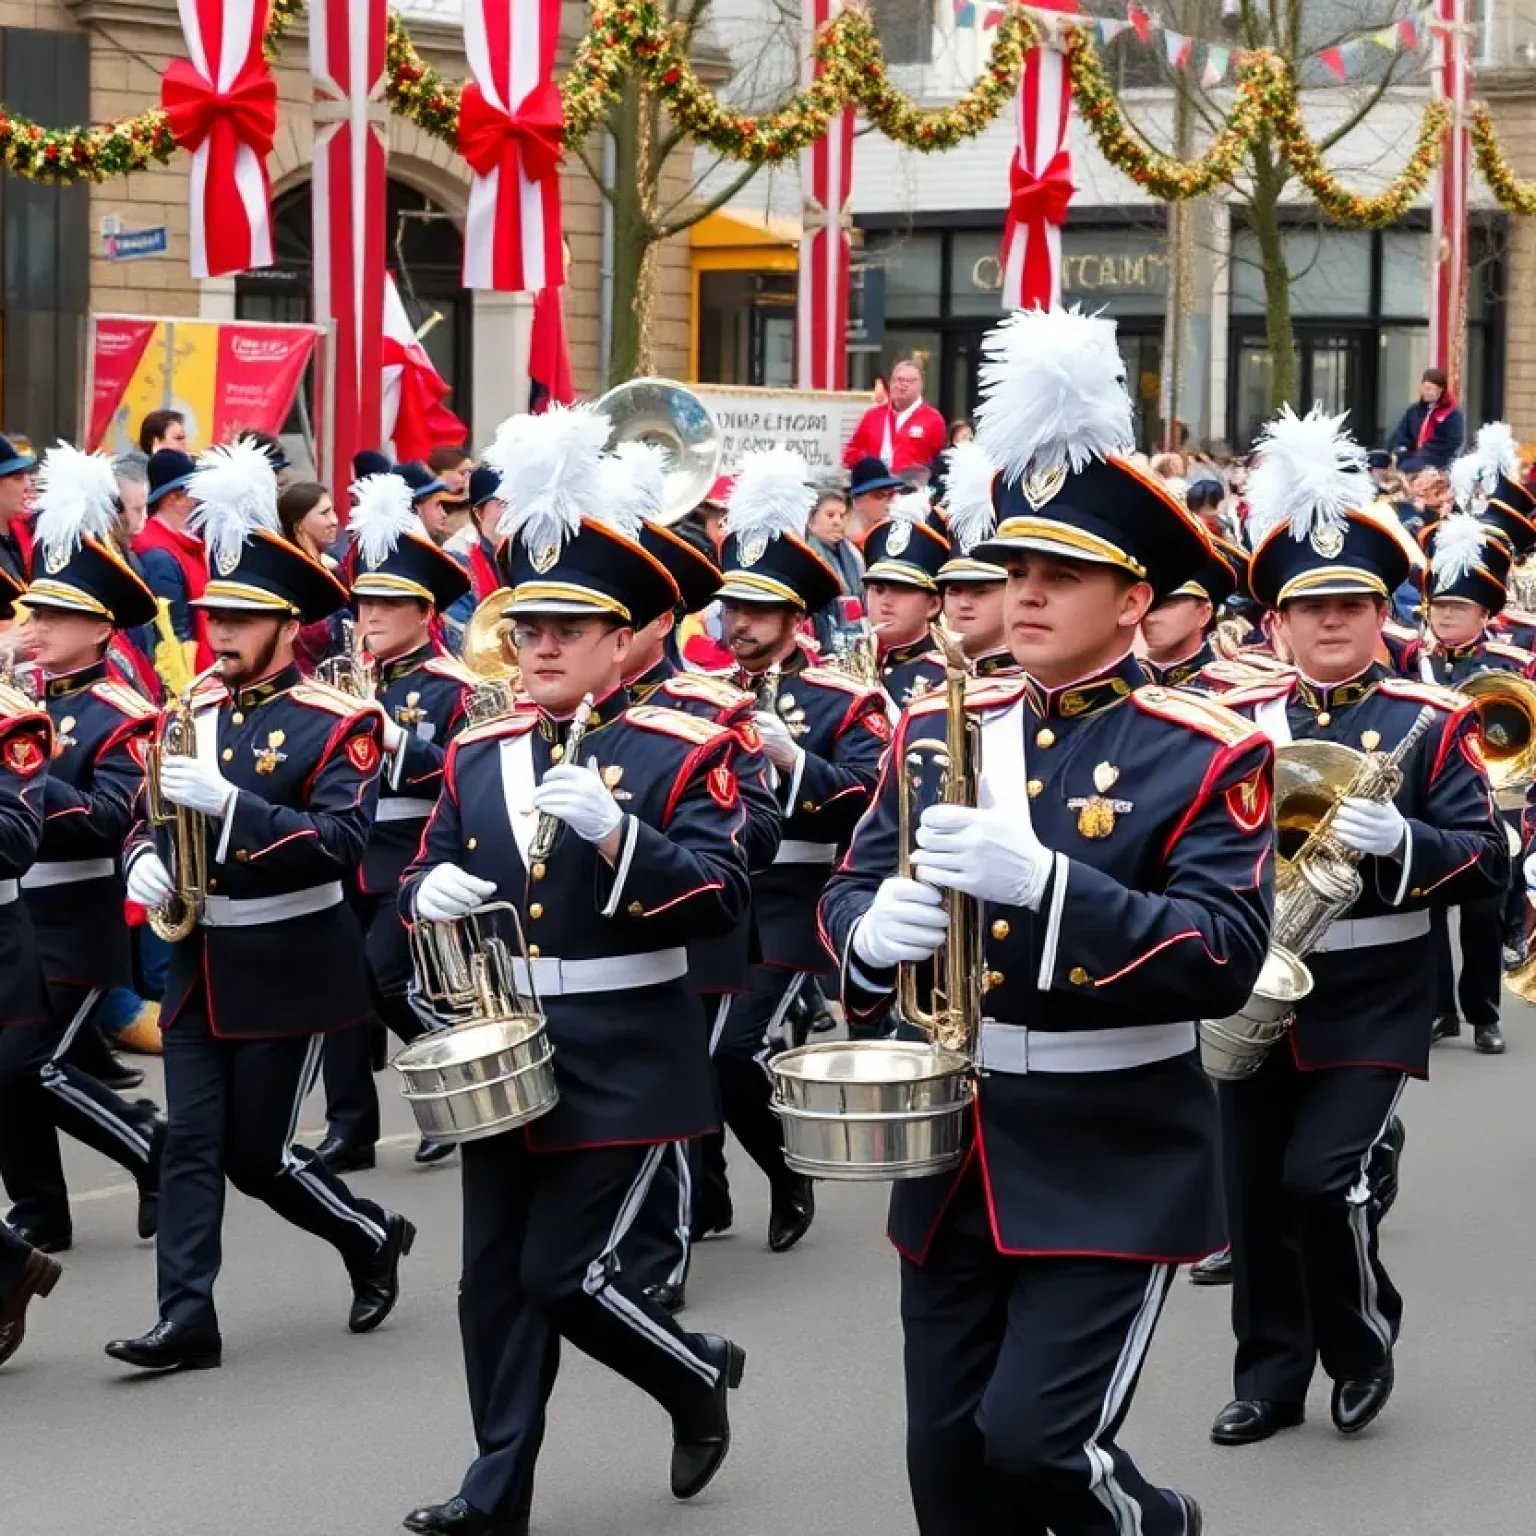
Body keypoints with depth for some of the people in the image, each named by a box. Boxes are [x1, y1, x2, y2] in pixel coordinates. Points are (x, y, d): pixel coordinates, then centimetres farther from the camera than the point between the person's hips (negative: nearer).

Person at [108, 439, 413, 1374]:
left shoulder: (337, 724, -11)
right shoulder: (194, 713, 7)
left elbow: (342, 843, -22)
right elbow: (157, 812, 17)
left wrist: (226, 803, -30)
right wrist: (147, 859, -6)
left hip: (288, 967, -6)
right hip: (199, 963, 6)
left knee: (257, 1155, 2)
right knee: (193, 1146, 1)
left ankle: (374, 1237, 27)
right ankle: (188, 1320, 3)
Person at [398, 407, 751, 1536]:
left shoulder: (684, 754, -8)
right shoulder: (478, 757, 8)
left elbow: (721, 902, -17)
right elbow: (428, 875, 16)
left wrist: (611, 826, -29)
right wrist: (429, 892, -8)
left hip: (622, 1063, -5)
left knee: (566, 1275, -5)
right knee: (496, 1279, 7)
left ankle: (700, 1376, 22)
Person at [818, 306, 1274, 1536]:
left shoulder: (1204, 758, -10)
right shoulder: (938, 733, 6)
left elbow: (1228, 958, -19)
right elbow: (849, 889, 8)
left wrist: (1044, 880, -31)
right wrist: (872, 930, -18)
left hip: (1115, 1165, -5)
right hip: (955, 1154, 5)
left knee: (1035, 1438, -11)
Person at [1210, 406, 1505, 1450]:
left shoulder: (1432, 723, -4)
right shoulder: (1237, 719, 5)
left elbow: (1489, 863, -9)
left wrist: (1399, 838, -28)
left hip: (1371, 1002, -4)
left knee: (1321, 1176, -14)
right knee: (1255, 1189, 7)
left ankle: (1363, 1337, 11)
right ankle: (1271, 1371, 22)